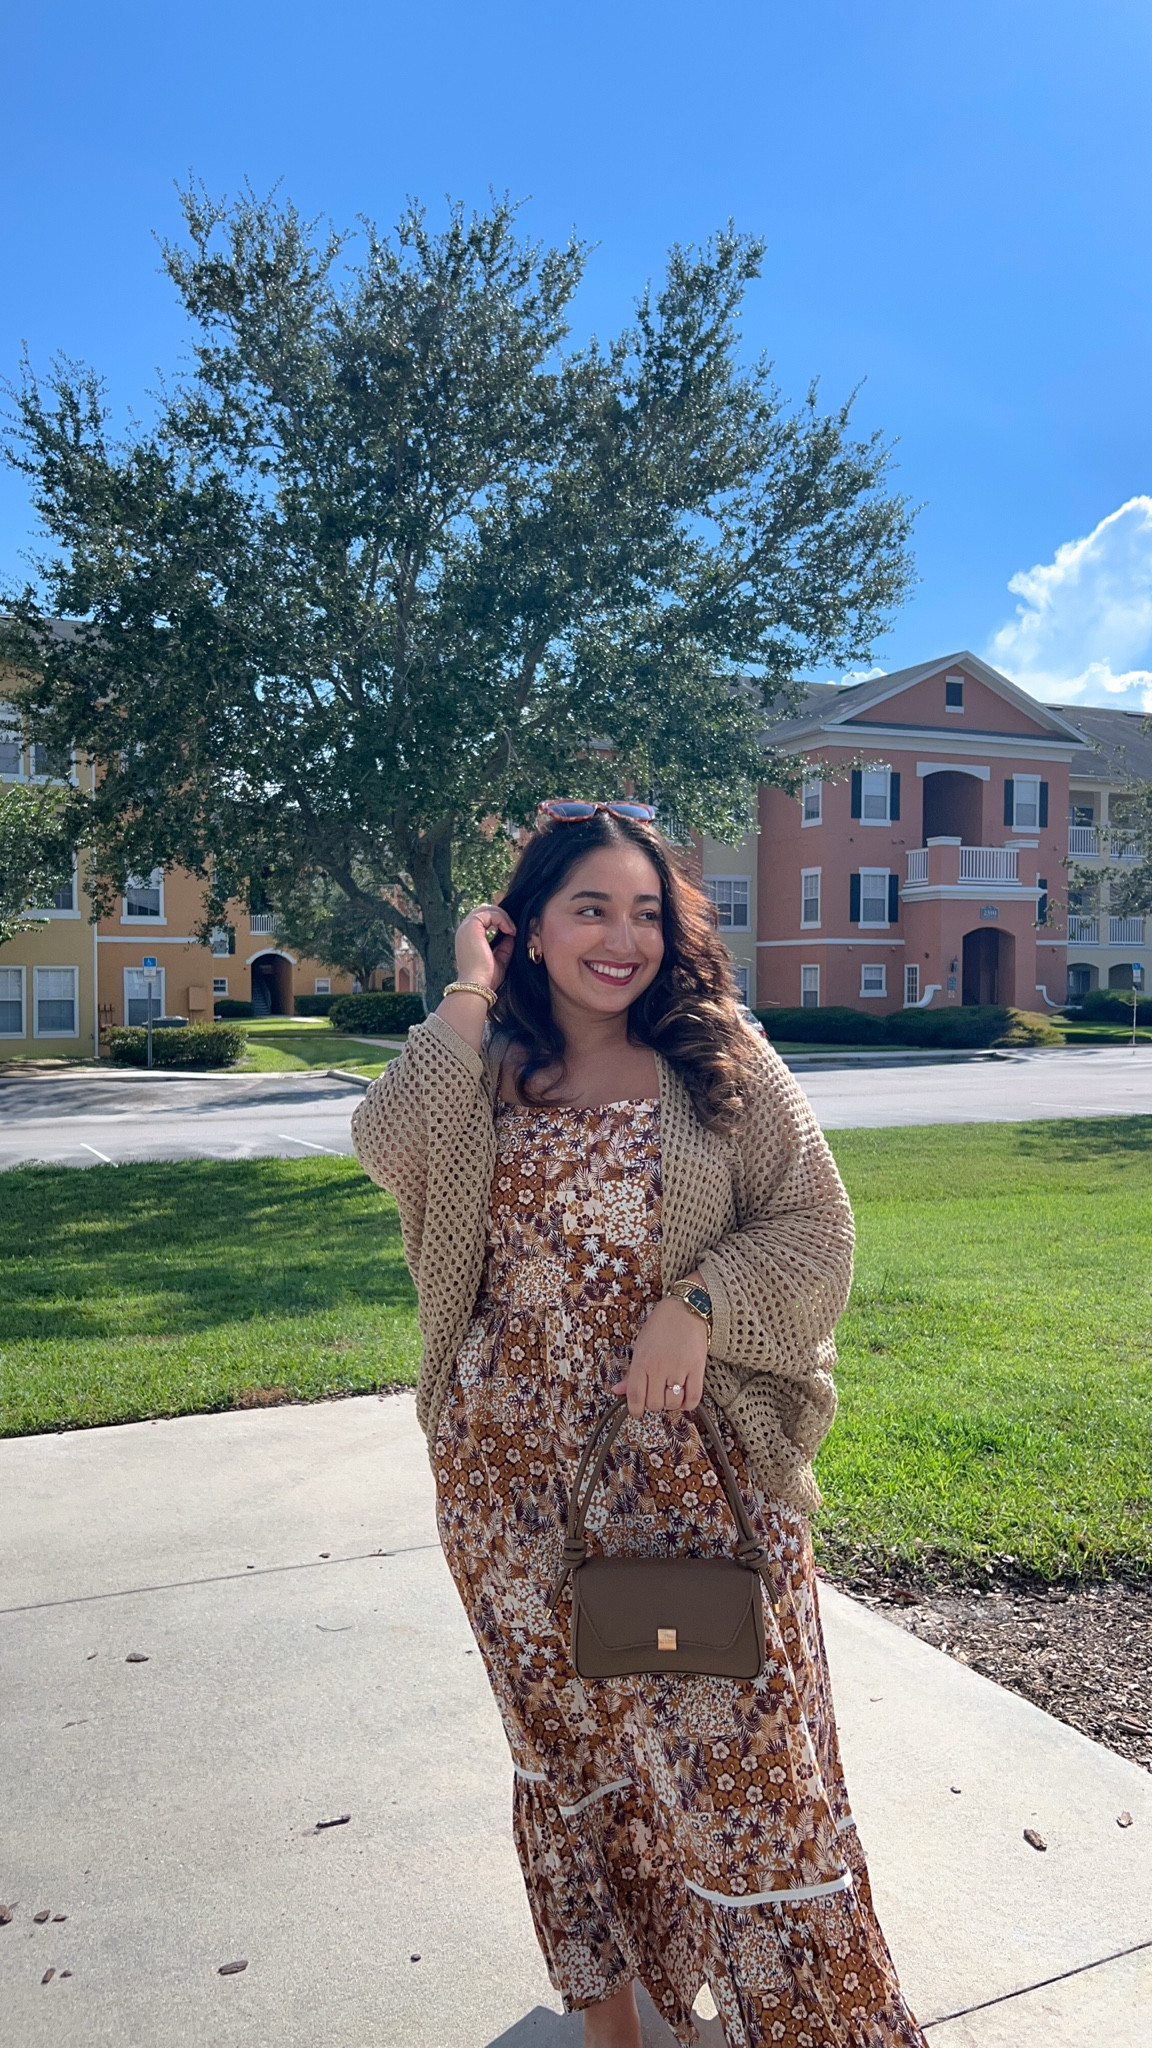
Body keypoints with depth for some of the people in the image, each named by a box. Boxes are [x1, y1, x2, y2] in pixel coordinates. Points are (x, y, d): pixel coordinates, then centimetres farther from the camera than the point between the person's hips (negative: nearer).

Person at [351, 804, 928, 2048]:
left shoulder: (723, 1067, -2)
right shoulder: (482, 1074, 0)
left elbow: (814, 1232, -4)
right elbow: (390, 1148, -20)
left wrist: (698, 1303, -19)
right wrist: (468, 998, -13)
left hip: (697, 1466, -1)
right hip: (523, 1474, 2)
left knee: (738, 1744, 6)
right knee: (570, 1733, 19)